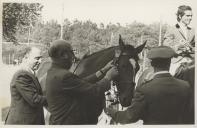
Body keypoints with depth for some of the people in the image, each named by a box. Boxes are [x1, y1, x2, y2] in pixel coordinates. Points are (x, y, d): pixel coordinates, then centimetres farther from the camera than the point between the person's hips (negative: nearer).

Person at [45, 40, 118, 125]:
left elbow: (82, 83, 8)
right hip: (67, 122, -10)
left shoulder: (52, 72, 7)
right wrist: (108, 77, -4)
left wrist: (103, 71, 8)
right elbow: (94, 91, -20)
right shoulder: (64, 76, -24)